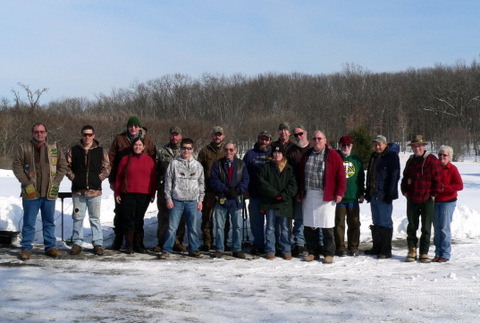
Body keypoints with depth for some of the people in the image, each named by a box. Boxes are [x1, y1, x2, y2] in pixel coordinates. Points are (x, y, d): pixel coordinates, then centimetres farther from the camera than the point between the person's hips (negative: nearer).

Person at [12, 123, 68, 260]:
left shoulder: (55, 148, 6)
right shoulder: (24, 148, 0)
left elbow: (63, 166, 9)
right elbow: (16, 166, -1)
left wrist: (56, 182, -1)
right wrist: (26, 183, -9)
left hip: (50, 193, 2)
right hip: (31, 193, -2)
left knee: (49, 222, 11)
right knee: (29, 222, 4)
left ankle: (50, 247, 21)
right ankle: (26, 248, 13)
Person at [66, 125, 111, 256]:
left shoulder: (101, 151, 3)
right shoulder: (73, 151, 5)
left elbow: (107, 168, 6)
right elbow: (67, 166, 10)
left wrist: (99, 178, -2)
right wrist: (73, 177, 0)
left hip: (95, 191, -1)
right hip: (78, 191, 1)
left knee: (95, 218, 6)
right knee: (78, 217, 8)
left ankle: (98, 243, 12)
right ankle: (77, 243, 17)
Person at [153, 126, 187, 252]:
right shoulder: (162, 151, 10)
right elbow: (156, 170, 10)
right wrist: (157, 186, 2)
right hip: (164, 188, 0)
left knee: (180, 217, 4)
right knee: (163, 216, 2)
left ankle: (178, 241, 14)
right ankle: (161, 242, 10)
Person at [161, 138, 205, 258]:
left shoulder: (197, 165, 9)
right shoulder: (174, 164, 2)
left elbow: (201, 183, 13)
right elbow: (168, 182, 3)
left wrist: (200, 200, 8)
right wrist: (168, 199, -2)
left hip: (192, 201, 2)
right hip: (177, 200, -2)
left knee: (193, 227, 6)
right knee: (172, 226, -2)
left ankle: (193, 249, 18)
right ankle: (166, 250, 6)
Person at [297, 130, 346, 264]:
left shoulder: (332, 155, 0)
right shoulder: (306, 155, 14)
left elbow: (341, 175, -2)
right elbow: (300, 175, 18)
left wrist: (339, 192, -7)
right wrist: (299, 192, 14)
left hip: (326, 196, -4)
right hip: (308, 196, 4)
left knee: (327, 226, -1)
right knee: (309, 226, 6)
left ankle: (329, 254, 9)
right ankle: (313, 252, 17)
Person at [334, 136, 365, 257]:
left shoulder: (357, 160, 11)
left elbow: (361, 178, 15)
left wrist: (361, 193, 9)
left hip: (353, 197, 2)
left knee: (354, 223, 5)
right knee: (339, 223, 2)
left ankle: (353, 247, 13)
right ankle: (340, 248, 10)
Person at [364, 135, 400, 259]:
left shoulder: (392, 156, -7)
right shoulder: (374, 156, 17)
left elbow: (394, 176, -12)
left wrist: (390, 194, -16)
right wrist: (368, 192, 17)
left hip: (384, 196, -8)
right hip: (373, 195, 8)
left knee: (385, 222, -4)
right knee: (376, 222, 13)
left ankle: (386, 250, 1)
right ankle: (377, 247, 20)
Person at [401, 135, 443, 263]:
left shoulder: (432, 160, -7)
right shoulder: (410, 161, 12)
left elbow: (438, 180, -8)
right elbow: (405, 177, 21)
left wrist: (433, 195, -9)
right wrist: (405, 192, 9)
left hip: (427, 200, -5)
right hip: (412, 200, 5)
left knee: (426, 228, 2)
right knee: (412, 227, 9)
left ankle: (424, 253, 10)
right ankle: (412, 251, 18)